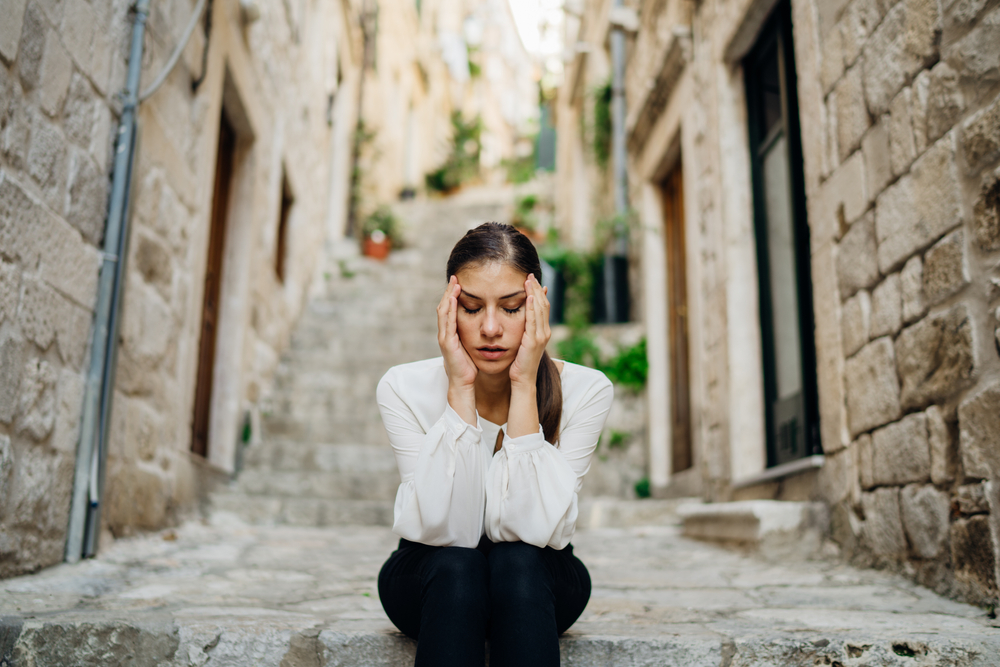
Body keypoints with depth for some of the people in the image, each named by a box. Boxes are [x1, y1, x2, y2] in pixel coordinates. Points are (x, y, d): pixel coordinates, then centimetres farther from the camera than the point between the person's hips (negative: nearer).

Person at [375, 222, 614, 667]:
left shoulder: (585, 391, -19)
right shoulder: (405, 389, -19)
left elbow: (534, 530, -28)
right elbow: (447, 532, -28)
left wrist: (524, 385, -32)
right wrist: (461, 388, -32)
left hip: (537, 583, 1)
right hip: (434, 581, 0)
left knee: (517, 561, -33)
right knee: (456, 565, -33)